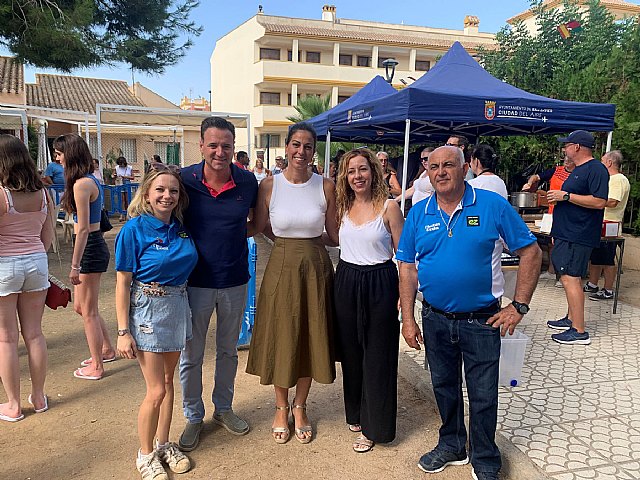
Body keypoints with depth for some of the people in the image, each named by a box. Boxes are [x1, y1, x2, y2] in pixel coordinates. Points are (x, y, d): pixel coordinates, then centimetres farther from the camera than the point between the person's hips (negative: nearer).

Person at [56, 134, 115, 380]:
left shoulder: (81, 184, -18)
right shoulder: (92, 180, 11)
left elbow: (83, 229, -20)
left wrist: (75, 266, -17)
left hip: (89, 249, -10)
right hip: (94, 245, 10)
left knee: (88, 311, 4)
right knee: (81, 307, 21)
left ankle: (96, 367, 19)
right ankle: (107, 349, 35)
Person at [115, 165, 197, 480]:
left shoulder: (180, 228, 2)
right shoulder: (134, 230, -13)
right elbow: (122, 284, -12)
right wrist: (123, 332, -13)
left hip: (177, 307, 5)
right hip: (147, 310, -5)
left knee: (168, 382, 17)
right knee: (156, 391, 1)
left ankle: (164, 445, 35)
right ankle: (146, 454, 24)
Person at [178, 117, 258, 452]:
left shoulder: (248, 181, -7)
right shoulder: (184, 179, -11)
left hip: (235, 282, 2)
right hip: (195, 282, -1)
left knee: (228, 350, 19)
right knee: (191, 356, 11)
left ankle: (223, 408, 41)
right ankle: (193, 417, 33)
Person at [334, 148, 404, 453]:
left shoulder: (389, 207, -9)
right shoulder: (343, 206, 4)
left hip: (379, 284, -4)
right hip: (346, 282, 5)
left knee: (377, 356, 6)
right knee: (351, 353, 16)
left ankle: (373, 426, 22)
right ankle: (356, 413, 37)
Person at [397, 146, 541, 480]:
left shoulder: (493, 206, -9)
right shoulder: (419, 214, 0)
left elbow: (530, 253, -5)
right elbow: (407, 268, 2)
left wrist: (518, 306, -9)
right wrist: (408, 319, -3)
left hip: (482, 321, -3)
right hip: (435, 320, 3)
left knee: (483, 396, 8)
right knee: (444, 387, 19)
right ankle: (451, 446, 41)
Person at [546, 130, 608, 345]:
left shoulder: (596, 169, -13)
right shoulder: (578, 170, 19)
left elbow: (599, 202, -23)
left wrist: (566, 195, -20)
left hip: (578, 237, -11)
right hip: (568, 234, 11)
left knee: (570, 278, -13)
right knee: (571, 277, 15)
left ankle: (579, 331, -9)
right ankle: (571, 319, 26)